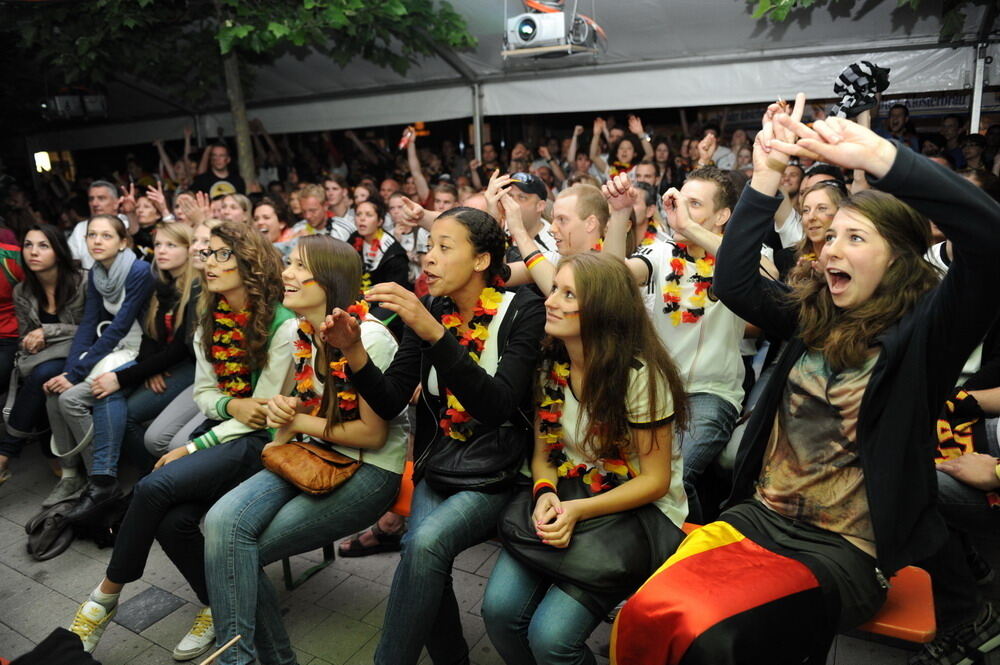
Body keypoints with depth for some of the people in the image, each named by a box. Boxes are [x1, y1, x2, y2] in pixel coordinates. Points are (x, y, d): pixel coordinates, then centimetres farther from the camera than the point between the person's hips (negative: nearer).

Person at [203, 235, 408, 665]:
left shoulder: (368, 338, -20)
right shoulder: (303, 332, 5)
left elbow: (372, 433, -17)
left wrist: (298, 421, -9)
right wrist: (281, 412, -5)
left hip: (370, 470, -7)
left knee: (235, 547, -14)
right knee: (223, 521, -17)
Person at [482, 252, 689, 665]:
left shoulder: (639, 373, -18)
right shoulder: (549, 364, -2)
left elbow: (655, 480, -12)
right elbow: (542, 452, 7)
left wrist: (578, 512, -24)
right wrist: (545, 493, -16)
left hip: (638, 511, -4)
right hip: (565, 501, 5)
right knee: (499, 608, -15)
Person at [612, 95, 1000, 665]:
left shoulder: (924, 330, -6)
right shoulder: (811, 317, 10)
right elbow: (734, 280, -2)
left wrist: (877, 155, -26)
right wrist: (767, 175, -7)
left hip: (845, 551, -4)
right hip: (757, 518, 5)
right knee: (644, 615, -18)